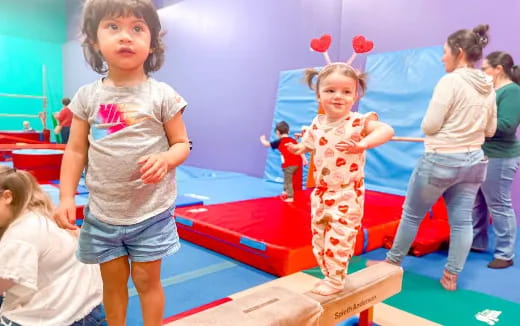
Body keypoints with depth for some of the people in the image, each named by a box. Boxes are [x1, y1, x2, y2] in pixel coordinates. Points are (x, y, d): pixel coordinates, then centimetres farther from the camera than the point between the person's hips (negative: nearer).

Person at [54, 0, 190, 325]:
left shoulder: (162, 95, -8)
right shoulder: (87, 96, -1)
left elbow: (182, 144, -3)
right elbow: (76, 151, 4)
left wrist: (165, 160, -24)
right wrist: (67, 196, -3)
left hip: (151, 212, -2)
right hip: (102, 213, 3)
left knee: (147, 280, 12)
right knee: (113, 282, 17)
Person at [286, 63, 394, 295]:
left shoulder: (358, 122, -16)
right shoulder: (317, 124, 3)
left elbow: (387, 130, -30)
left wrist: (363, 144, -43)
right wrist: (296, 148, 5)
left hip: (347, 195, -6)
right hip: (321, 193, 7)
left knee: (338, 238, -3)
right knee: (319, 239, 15)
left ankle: (335, 281, 18)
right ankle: (330, 275, 34)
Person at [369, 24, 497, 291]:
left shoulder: (450, 81, -16)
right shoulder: (488, 87, 6)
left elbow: (429, 126, -16)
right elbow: (490, 130, 13)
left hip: (440, 160, -7)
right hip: (475, 161, 7)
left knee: (412, 214, 9)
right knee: (462, 220, 10)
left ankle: (393, 262, 25)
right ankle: (451, 276, 20)